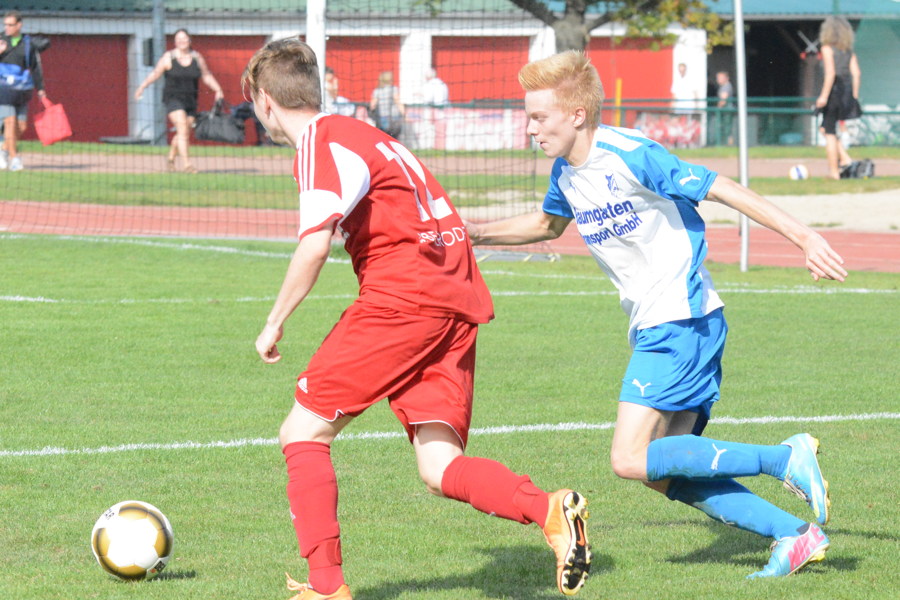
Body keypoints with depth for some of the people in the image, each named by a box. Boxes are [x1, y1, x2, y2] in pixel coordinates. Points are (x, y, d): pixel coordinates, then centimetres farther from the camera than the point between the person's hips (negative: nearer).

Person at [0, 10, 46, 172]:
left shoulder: (28, 44, 6)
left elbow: (36, 67, 9)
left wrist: (40, 88, 2)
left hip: (22, 91, 2)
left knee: (21, 126, 3)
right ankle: (14, 158, -7)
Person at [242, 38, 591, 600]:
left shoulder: (319, 142, -4)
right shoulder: (358, 133, 25)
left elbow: (315, 244, -15)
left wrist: (275, 323, -5)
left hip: (403, 298, -8)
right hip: (460, 300, 8)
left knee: (304, 432, 2)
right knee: (440, 468, 0)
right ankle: (550, 510, -24)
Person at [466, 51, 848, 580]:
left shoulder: (630, 156, -16)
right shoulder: (566, 172, 10)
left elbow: (723, 190, -15)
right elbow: (549, 223, 32)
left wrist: (803, 236, -18)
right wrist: (477, 234, 20)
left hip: (682, 320, -9)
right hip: (654, 329, 9)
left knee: (632, 459, -16)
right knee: (666, 473, 4)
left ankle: (785, 458, -11)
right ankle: (796, 536, 6)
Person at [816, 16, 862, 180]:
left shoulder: (828, 48, -8)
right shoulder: (849, 50, 10)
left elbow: (830, 72, -18)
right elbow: (856, 73, 6)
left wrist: (824, 96, -19)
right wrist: (854, 96, 11)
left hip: (833, 90, -7)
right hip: (846, 90, 7)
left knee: (829, 132, 1)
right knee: (827, 128, 21)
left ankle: (834, 171, 0)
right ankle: (845, 158, 7)